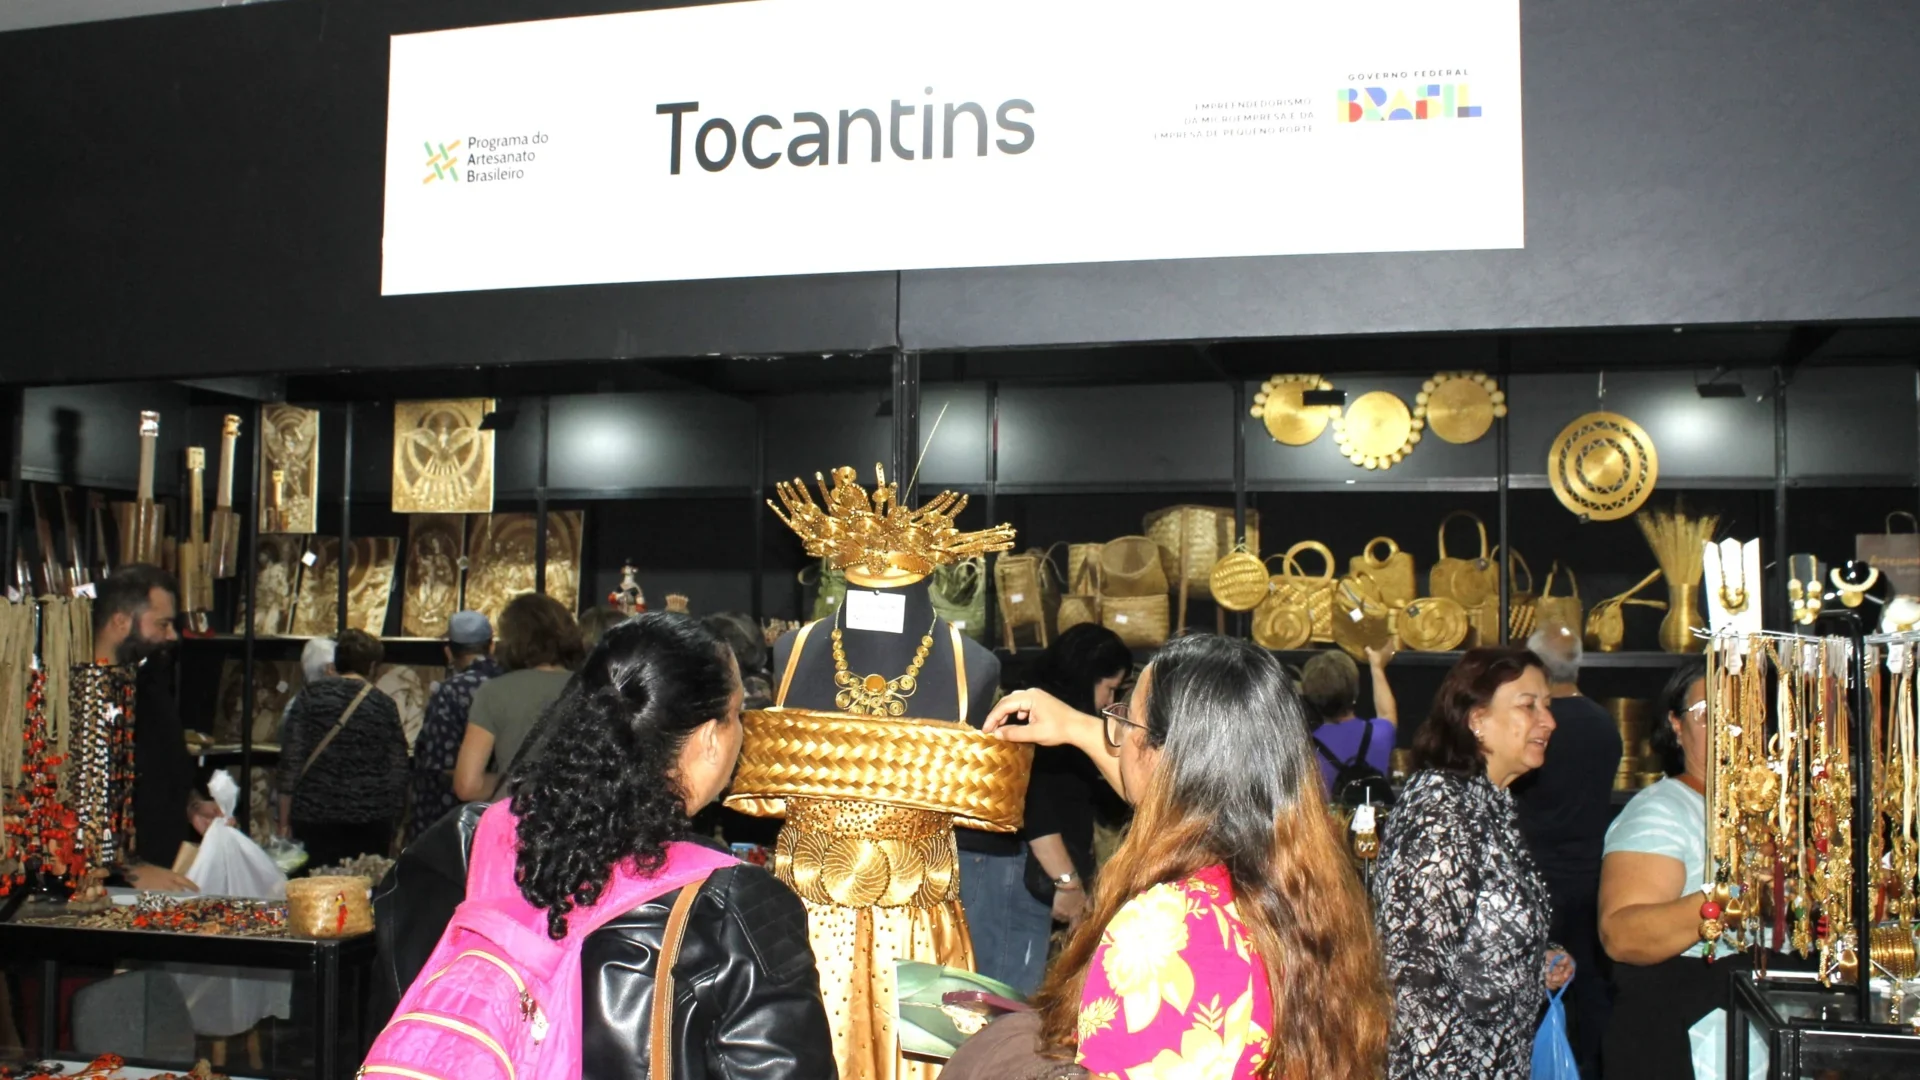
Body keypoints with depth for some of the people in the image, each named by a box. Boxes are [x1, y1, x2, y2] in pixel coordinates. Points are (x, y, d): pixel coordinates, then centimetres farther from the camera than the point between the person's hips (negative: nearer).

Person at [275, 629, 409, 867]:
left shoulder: (311, 697, 2)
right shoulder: (385, 705, 4)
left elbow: (291, 760, -2)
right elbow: (398, 770, 4)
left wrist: (284, 822, 3)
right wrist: (392, 826, 13)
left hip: (315, 815, -1)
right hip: (371, 820, 1)